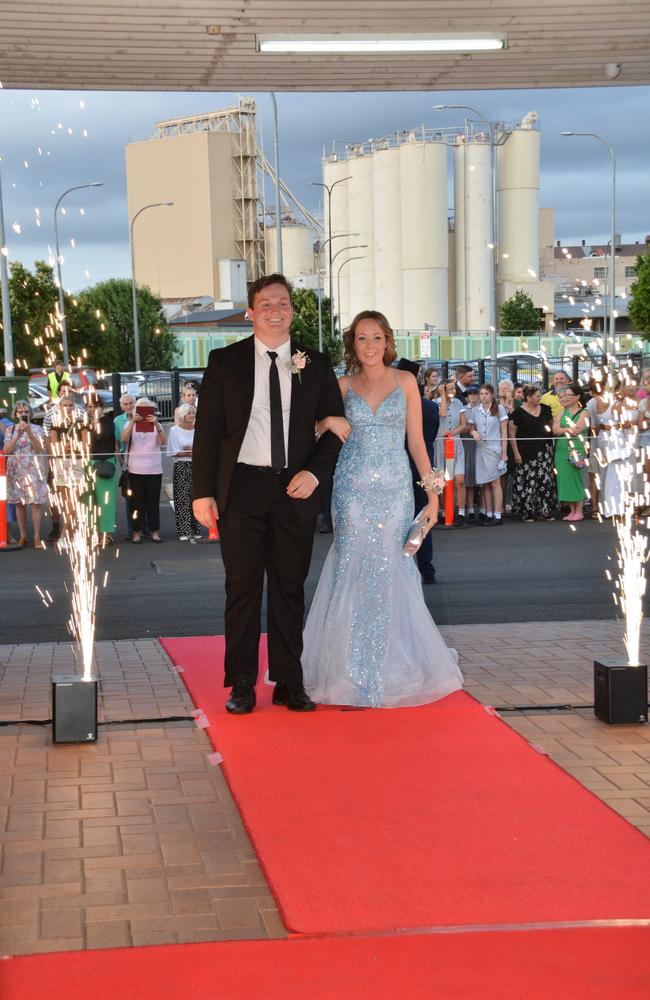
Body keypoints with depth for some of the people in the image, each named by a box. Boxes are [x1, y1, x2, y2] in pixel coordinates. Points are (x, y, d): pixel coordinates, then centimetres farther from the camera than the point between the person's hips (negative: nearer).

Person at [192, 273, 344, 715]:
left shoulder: (316, 364, 6)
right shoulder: (225, 361, 3)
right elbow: (207, 428, 1)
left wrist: (315, 472, -8)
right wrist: (203, 492, -5)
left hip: (296, 489, 1)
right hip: (242, 488, -1)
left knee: (290, 588, 8)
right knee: (242, 588, 3)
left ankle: (289, 683, 15)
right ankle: (242, 685, 10)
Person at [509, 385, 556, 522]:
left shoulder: (545, 409, 7)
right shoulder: (518, 412, -5)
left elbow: (552, 425, 19)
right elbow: (512, 434, -4)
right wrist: (516, 453, -9)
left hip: (544, 451, 4)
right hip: (527, 453, -4)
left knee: (545, 481, 3)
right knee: (527, 481, -5)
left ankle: (544, 511, 11)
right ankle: (527, 512, 3)